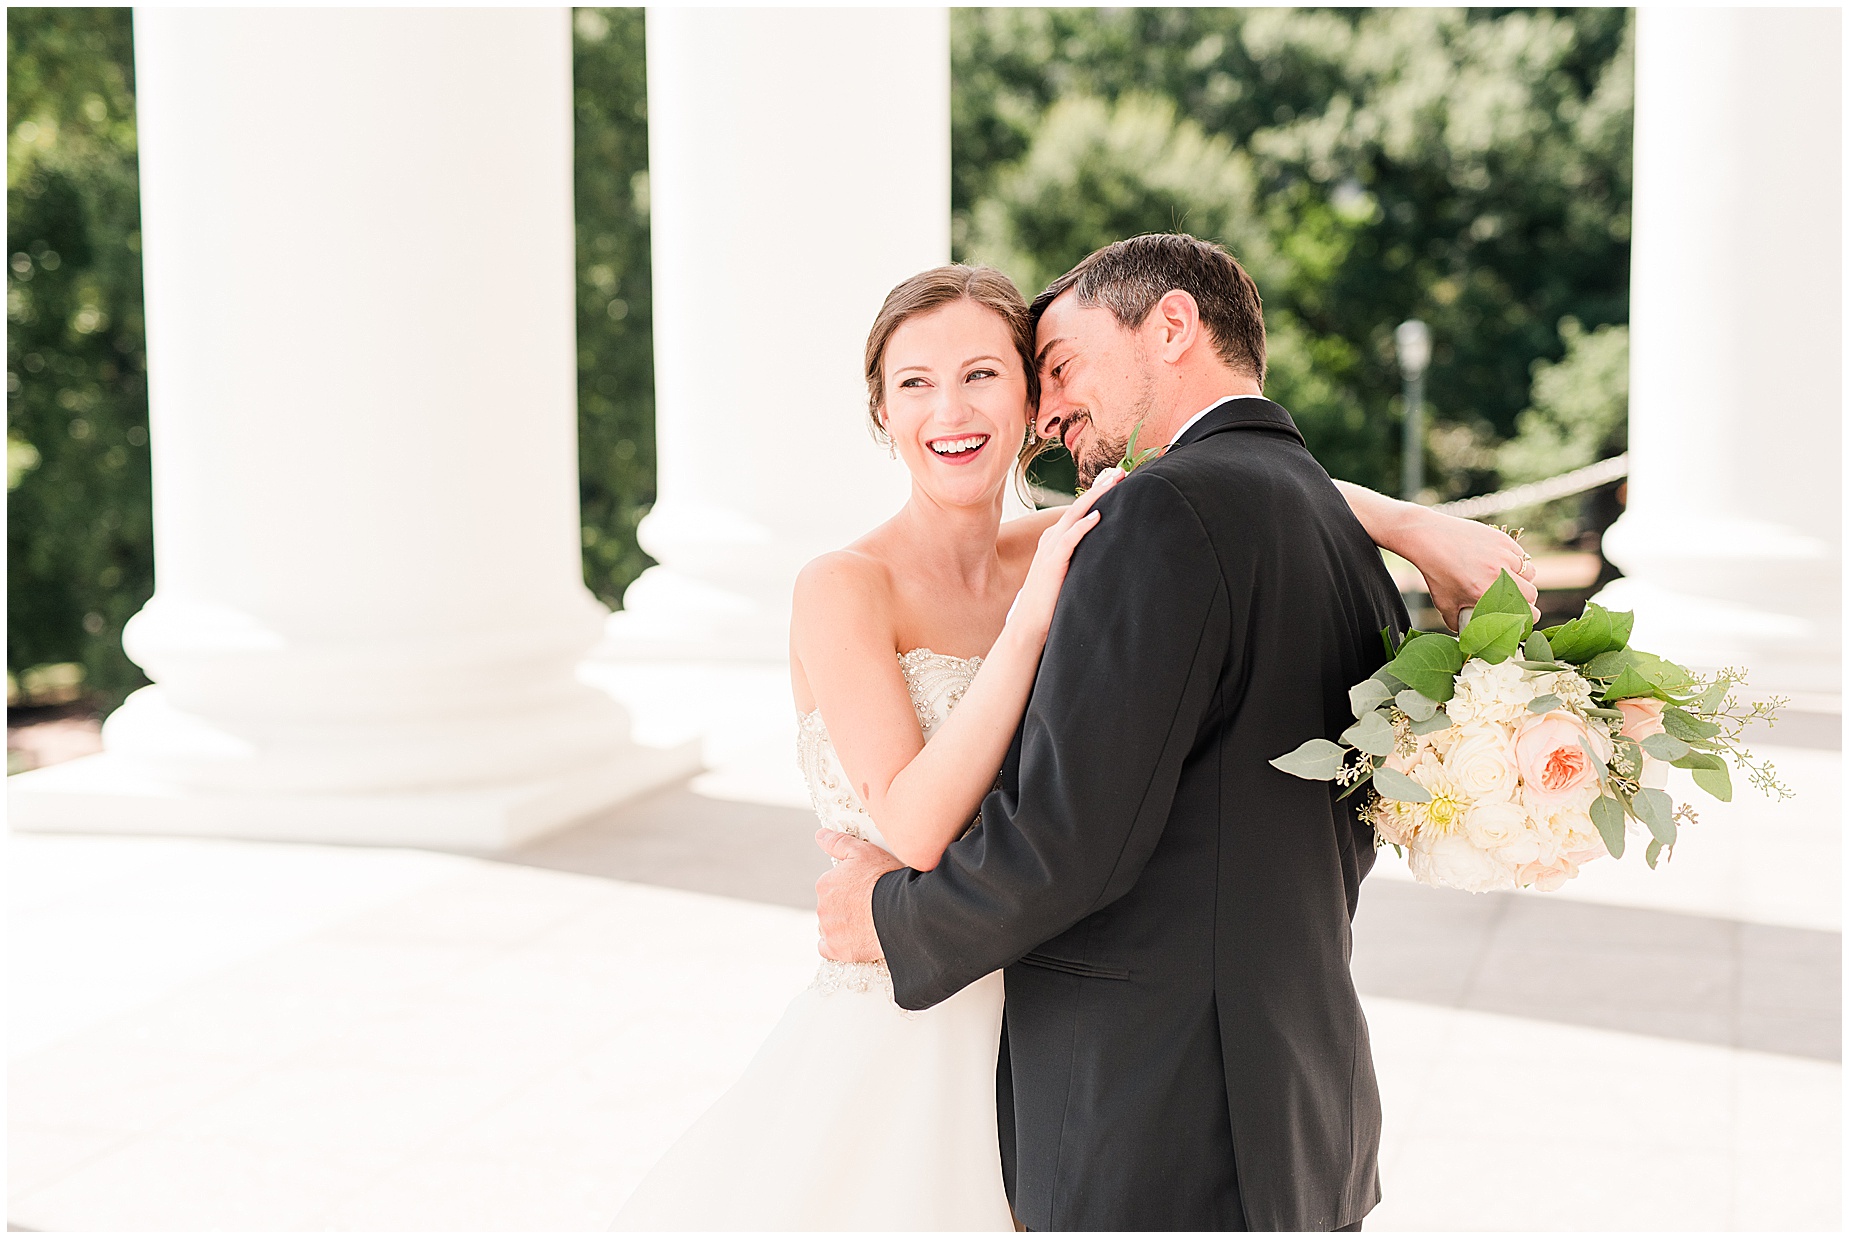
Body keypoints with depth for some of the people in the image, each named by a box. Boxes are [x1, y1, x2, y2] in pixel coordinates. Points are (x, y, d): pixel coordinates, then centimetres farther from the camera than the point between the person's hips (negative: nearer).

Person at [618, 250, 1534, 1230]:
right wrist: (1029, 623, -26)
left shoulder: (1056, 550, 2)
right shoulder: (844, 587, -13)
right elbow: (912, 828, -22)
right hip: (890, 1052, -5)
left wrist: (1415, 527, -4)